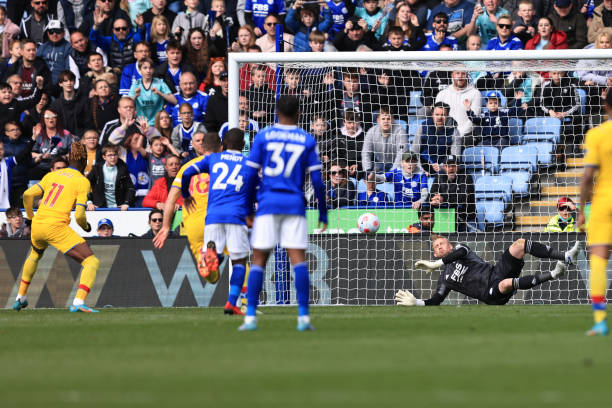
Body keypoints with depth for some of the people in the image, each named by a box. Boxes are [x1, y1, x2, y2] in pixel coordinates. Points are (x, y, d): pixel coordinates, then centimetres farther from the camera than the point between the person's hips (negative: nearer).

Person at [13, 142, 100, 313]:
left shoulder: (51, 175, 14)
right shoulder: (83, 181, -2)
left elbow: (28, 195, 8)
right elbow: (79, 215, -10)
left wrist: (30, 217, 24)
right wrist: (85, 226, 11)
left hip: (37, 224, 7)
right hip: (56, 227, -7)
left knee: (35, 255, 39)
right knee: (92, 262, -5)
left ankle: (21, 297, 43)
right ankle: (78, 302, -25)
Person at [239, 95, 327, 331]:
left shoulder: (263, 137, 4)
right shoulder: (307, 141, 5)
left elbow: (251, 176, 3)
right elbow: (317, 180, 2)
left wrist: (248, 209, 11)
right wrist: (323, 213, 10)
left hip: (268, 204, 0)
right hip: (295, 205, 0)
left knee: (258, 260, 2)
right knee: (299, 260, -1)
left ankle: (250, 317, -5)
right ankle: (303, 317, -8)